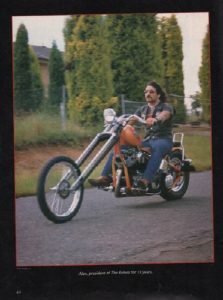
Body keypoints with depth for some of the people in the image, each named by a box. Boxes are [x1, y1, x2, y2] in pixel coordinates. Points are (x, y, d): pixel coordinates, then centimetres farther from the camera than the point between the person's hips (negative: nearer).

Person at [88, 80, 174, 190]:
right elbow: (131, 120, 4)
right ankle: (105, 177, -20)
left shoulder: (166, 107, 0)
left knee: (157, 148, -43)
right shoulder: (142, 109, 18)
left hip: (164, 139, -6)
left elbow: (164, 115, -25)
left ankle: (147, 180, -56)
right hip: (147, 140, 6)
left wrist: (155, 119, -48)